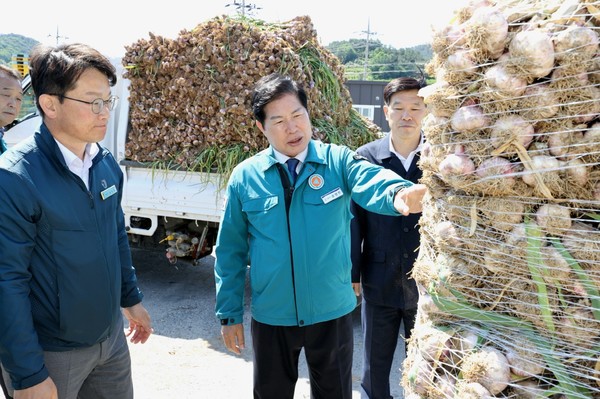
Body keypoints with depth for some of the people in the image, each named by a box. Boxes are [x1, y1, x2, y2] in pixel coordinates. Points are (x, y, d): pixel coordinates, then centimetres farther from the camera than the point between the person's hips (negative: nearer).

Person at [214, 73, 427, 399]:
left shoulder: (338, 161, -7)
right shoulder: (245, 176, -5)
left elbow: (372, 183, -29)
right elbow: (230, 250, 1)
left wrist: (398, 194, -52)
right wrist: (230, 314, 2)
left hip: (332, 312, 0)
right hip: (271, 317, 1)